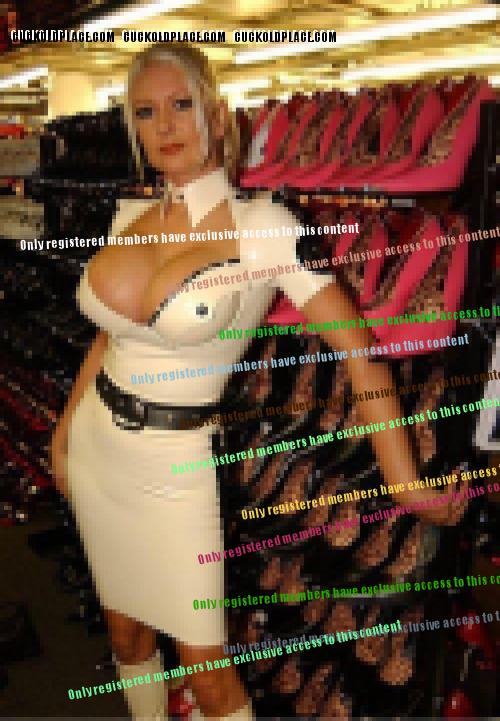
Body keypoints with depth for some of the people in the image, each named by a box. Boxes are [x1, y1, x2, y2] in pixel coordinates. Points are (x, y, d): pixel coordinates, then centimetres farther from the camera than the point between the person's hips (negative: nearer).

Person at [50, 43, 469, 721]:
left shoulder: (264, 226, -15)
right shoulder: (130, 217, 1)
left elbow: (359, 351, -17)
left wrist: (407, 485, -16)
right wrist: (65, 428, 15)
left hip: (175, 465, -5)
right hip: (96, 446, 5)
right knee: (126, 634, 22)